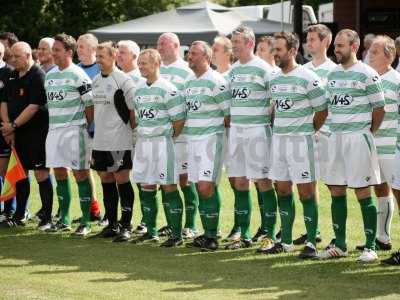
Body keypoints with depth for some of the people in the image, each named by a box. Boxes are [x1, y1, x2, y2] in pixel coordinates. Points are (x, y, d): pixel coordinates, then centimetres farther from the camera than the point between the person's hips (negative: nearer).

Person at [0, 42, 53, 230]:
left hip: (36, 132, -8)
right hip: (17, 133, 8)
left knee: (41, 174, -6)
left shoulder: (38, 76, -12)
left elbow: (34, 106, -18)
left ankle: (47, 218, -1)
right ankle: (19, 216, 19)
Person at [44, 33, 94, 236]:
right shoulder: (50, 76, 13)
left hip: (74, 130, -7)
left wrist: (86, 127, -6)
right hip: (54, 129, 7)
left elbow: (89, 105, -8)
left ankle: (85, 222, -2)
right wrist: (52, 124, 13)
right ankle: (64, 219, 19)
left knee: (80, 174, -5)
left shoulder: (78, 75, -9)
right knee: (59, 173, 10)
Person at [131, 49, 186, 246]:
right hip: (142, 142, 7)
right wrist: (142, 134, 11)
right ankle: (151, 232, 20)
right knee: (146, 187, 10)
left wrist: (168, 138, -5)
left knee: (168, 187, -5)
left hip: (162, 142, -7)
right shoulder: (139, 89, 11)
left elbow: (179, 119, -11)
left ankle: (177, 235, -1)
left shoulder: (167, 89, -12)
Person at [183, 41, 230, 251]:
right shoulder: (188, 82, 13)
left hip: (211, 139, -7)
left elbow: (229, 114, -9)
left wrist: (216, 129, -2)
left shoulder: (216, 81, -10)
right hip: (192, 139, 8)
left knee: (207, 187, -12)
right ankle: (207, 233, 14)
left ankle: (212, 236, -7)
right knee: (200, 187, 8)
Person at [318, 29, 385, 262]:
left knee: (363, 193, -5)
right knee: (336, 191, 8)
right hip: (336, 137, 7)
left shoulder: (367, 74, -8)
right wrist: (334, 130, 14)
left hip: (358, 137, -7)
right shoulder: (333, 74, 12)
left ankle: (371, 247, 1)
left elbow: (379, 109, -4)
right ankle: (340, 245, 16)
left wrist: (368, 134, 3)